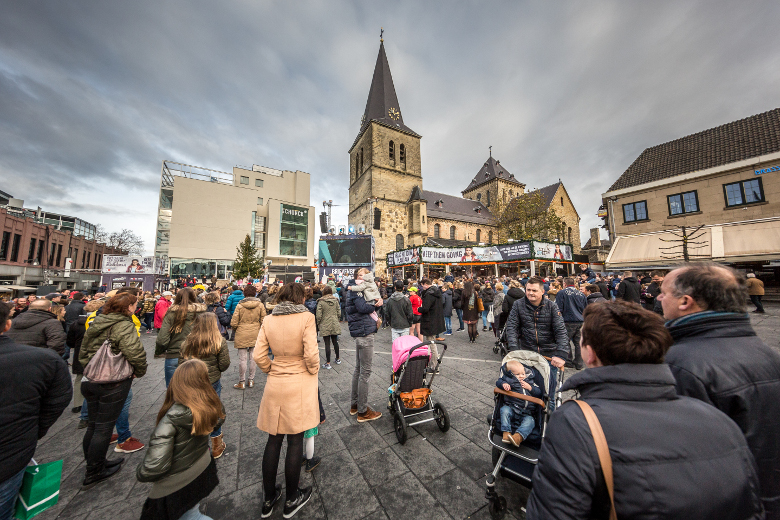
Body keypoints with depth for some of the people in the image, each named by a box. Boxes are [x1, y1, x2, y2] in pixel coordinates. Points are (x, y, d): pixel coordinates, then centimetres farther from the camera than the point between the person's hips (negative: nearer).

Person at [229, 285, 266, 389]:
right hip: (255, 335, 2)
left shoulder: (239, 305, -8)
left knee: (242, 359, 7)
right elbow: (263, 321, -1)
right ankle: (251, 380, 23)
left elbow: (233, 323, -6)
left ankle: (242, 382, 18)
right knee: (253, 357, 11)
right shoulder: (260, 305, -4)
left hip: (242, 335, -1)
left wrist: (235, 331, 14)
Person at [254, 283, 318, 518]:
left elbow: (259, 356, -2)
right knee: (295, 441, 14)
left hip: (274, 385, 4)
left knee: (274, 440, 20)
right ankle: (291, 500, 34)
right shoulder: (306, 317, -16)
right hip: (299, 385, -4)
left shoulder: (268, 320, -2)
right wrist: (313, 372, -1)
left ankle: (268, 499, 39)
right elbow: (311, 355, -19)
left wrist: (271, 371, 13)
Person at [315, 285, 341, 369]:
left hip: (325, 325, -4)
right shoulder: (335, 300, -1)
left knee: (327, 344, 2)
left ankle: (328, 363, 9)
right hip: (335, 324, 4)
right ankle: (338, 359, 32)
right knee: (335, 342, 18)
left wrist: (318, 324, 4)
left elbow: (318, 315, -12)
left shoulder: (321, 302, -12)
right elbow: (339, 312, 3)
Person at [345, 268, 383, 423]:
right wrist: (376, 305, -9)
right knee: (365, 372, 0)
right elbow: (362, 307, -26)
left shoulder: (358, 289, 16)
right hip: (365, 333, -10)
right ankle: (362, 411, 13)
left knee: (358, 369, 19)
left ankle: (354, 405, 33)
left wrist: (379, 301, -7)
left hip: (360, 333, 10)